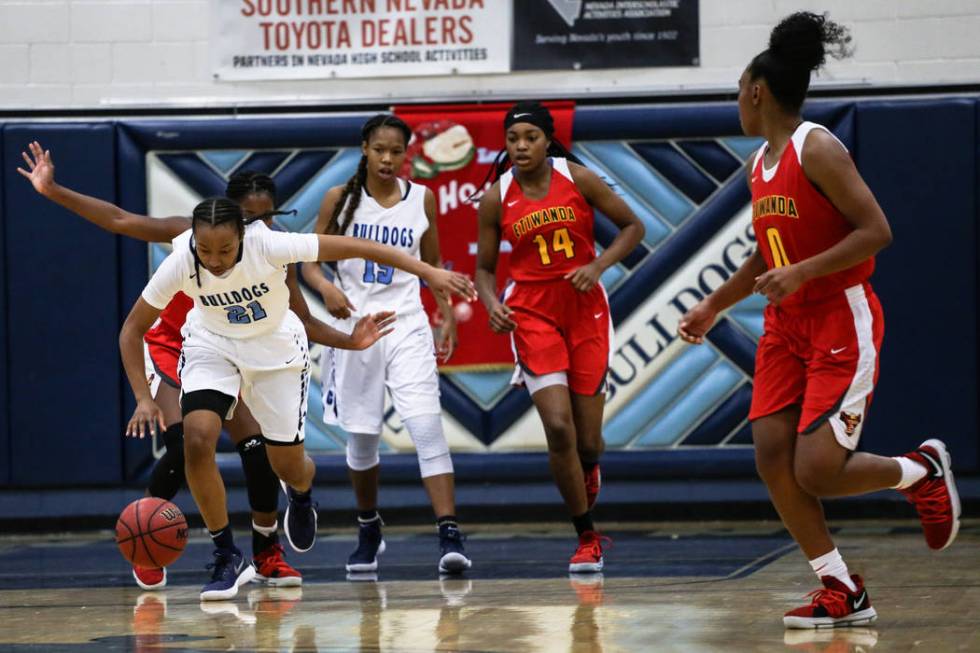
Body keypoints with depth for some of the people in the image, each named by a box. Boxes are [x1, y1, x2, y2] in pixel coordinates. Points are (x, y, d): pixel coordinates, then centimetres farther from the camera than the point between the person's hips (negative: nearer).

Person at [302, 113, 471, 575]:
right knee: (362, 437, 9)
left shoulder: (422, 199, 3)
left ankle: (449, 535, -21)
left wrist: (448, 315, 4)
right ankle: (369, 531, 31)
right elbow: (310, 262, 3)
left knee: (427, 426, -16)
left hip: (406, 325, 0)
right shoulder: (340, 199, -1)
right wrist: (327, 288, -18)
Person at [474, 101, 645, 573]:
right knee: (558, 428, -16)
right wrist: (491, 303, -13)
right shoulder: (496, 198, -2)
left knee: (587, 440, 3)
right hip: (532, 313, 0)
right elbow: (484, 267, 7)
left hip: (585, 309, 1)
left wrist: (598, 266, -12)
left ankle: (587, 473, 44)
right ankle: (587, 539, -2)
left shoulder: (577, 178, -4)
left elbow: (632, 227, 3)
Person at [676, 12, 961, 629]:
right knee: (772, 457, -6)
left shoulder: (817, 149, -14)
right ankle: (844, 594, 2)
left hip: (843, 322, -8)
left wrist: (802, 272, -26)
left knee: (816, 472, -15)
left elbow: (876, 231, -20)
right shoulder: (758, 166, 12)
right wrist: (713, 306, 26)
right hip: (787, 325, 8)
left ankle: (922, 472, 14)